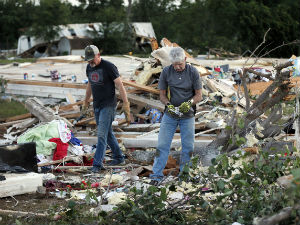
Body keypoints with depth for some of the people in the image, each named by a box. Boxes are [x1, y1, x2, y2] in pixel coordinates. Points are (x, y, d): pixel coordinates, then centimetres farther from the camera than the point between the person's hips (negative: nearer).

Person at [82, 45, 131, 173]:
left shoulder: (108, 67, -14)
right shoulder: (89, 68, 8)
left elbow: (120, 85, -15)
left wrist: (126, 104, -19)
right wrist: (85, 103, 27)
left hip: (108, 105, -7)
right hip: (97, 105, 7)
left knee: (102, 134, -12)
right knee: (107, 133, 15)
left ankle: (97, 164, -13)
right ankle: (118, 157, 28)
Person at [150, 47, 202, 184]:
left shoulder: (193, 72, -6)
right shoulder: (166, 72, -3)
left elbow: (199, 95, -3)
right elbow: (162, 94, 3)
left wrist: (189, 103, -22)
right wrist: (168, 105, -16)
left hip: (187, 116, 0)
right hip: (170, 114, 0)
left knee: (188, 147, 5)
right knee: (162, 144, -2)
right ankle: (157, 174, 4)